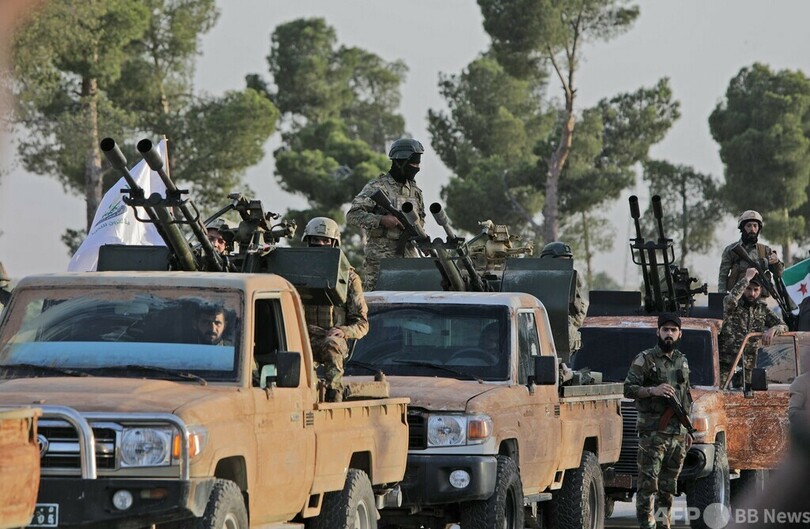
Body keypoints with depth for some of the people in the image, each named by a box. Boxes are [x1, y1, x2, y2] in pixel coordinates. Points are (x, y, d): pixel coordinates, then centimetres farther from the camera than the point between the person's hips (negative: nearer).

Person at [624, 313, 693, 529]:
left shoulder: (682, 361, 17)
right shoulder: (645, 360, -2)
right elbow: (628, 389, -9)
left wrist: (688, 430, 20)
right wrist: (652, 391, -24)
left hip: (677, 431, 6)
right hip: (653, 431, -6)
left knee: (669, 484, 9)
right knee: (648, 483, -11)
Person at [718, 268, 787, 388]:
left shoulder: (762, 309, 12)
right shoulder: (732, 305, 0)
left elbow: (783, 326, 10)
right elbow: (731, 299, -26)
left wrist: (773, 329, -15)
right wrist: (747, 278, -17)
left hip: (747, 365, 4)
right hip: (726, 363, -4)